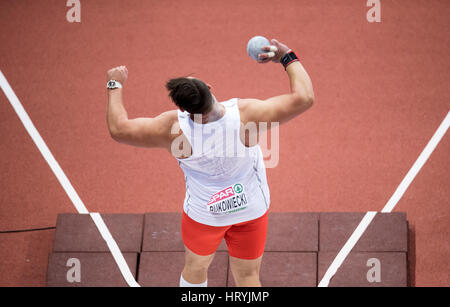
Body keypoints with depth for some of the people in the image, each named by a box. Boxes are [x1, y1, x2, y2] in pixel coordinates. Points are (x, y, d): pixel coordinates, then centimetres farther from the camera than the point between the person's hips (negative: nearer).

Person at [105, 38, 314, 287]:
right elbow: (304, 97, -29)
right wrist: (288, 58, -15)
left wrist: (115, 86, -3)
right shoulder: (246, 114, -33)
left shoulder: (174, 129, -31)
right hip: (251, 208, 1)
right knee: (248, 276, 19)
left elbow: (118, 129, -18)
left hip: (204, 213, -1)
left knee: (195, 268, 27)